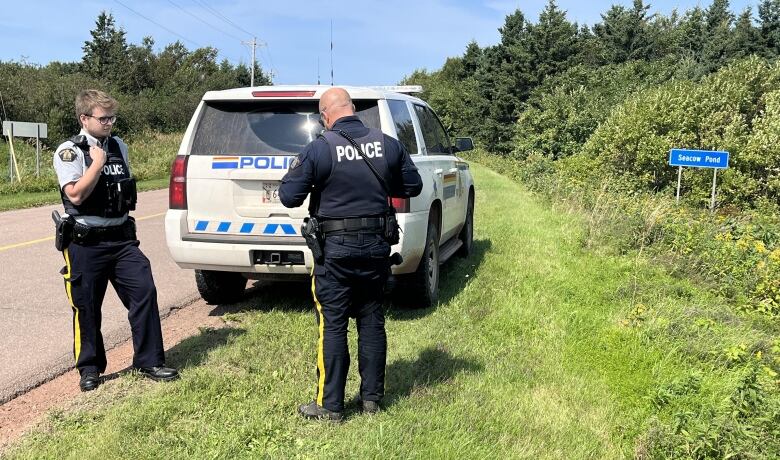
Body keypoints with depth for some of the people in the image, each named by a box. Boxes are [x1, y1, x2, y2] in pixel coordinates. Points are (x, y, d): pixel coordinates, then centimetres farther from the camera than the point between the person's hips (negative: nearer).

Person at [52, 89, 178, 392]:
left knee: (144, 291, -4)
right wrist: (97, 164, -15)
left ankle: (149, 361, 6)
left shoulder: (119, 146, 12)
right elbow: (75, 195, -19)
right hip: (85, 243, -5)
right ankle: (90, 368, 22)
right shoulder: (69, 152, -6)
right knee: (86, 306, 5)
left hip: (121, 238, 5)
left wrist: (127, 200, 10)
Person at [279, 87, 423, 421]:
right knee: (372, 321, 14)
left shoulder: (319, 149, -13)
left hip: (335, 248, -4)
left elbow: (288, 197, -11)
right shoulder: (388, 144, 0)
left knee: (332, 325, 4)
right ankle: (372, 397, 23)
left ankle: (330, 404, 12)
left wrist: (295, 171, 9)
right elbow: (413, 186, 9)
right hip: (376, 245, 4)